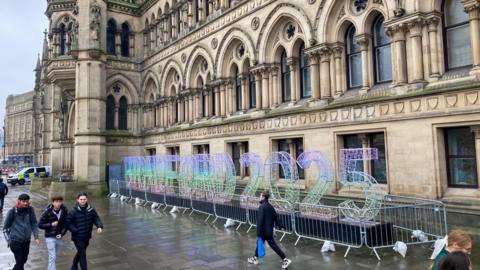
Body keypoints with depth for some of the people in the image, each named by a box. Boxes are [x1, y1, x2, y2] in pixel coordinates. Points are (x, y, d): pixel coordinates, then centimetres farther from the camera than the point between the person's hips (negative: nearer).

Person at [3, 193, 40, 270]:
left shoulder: (30, 210, -4)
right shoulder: (12, 211, -13)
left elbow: (34, 224, 1)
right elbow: (6, 227, -1)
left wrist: (36, 237, -6)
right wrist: (10, 236, 0)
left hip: (27, 241, 4)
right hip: (15, 241, -4)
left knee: (24, 260, 18)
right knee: (20, 261, -3)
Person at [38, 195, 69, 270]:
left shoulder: (64, 211, -8)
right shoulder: (47, 212, -15)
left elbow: (66, 224, 1)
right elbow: (40, 225, -8)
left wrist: (62, 234, -11)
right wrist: (51, 224, -21)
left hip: (59, 237, 4)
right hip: (50, 237, -4)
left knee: (56, 255, 18)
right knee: (52, 257, -6)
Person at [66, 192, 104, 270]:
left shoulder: (90, 210, -5)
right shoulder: (74, 211, -15)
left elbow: (96, 218, -5)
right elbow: (68, 222, -11)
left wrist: (99, 226, -23)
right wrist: (75, 230, -21)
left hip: (87, 236, 5)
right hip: (77, 237, -5)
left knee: (80, 253, 24)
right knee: (82, 254, -7)